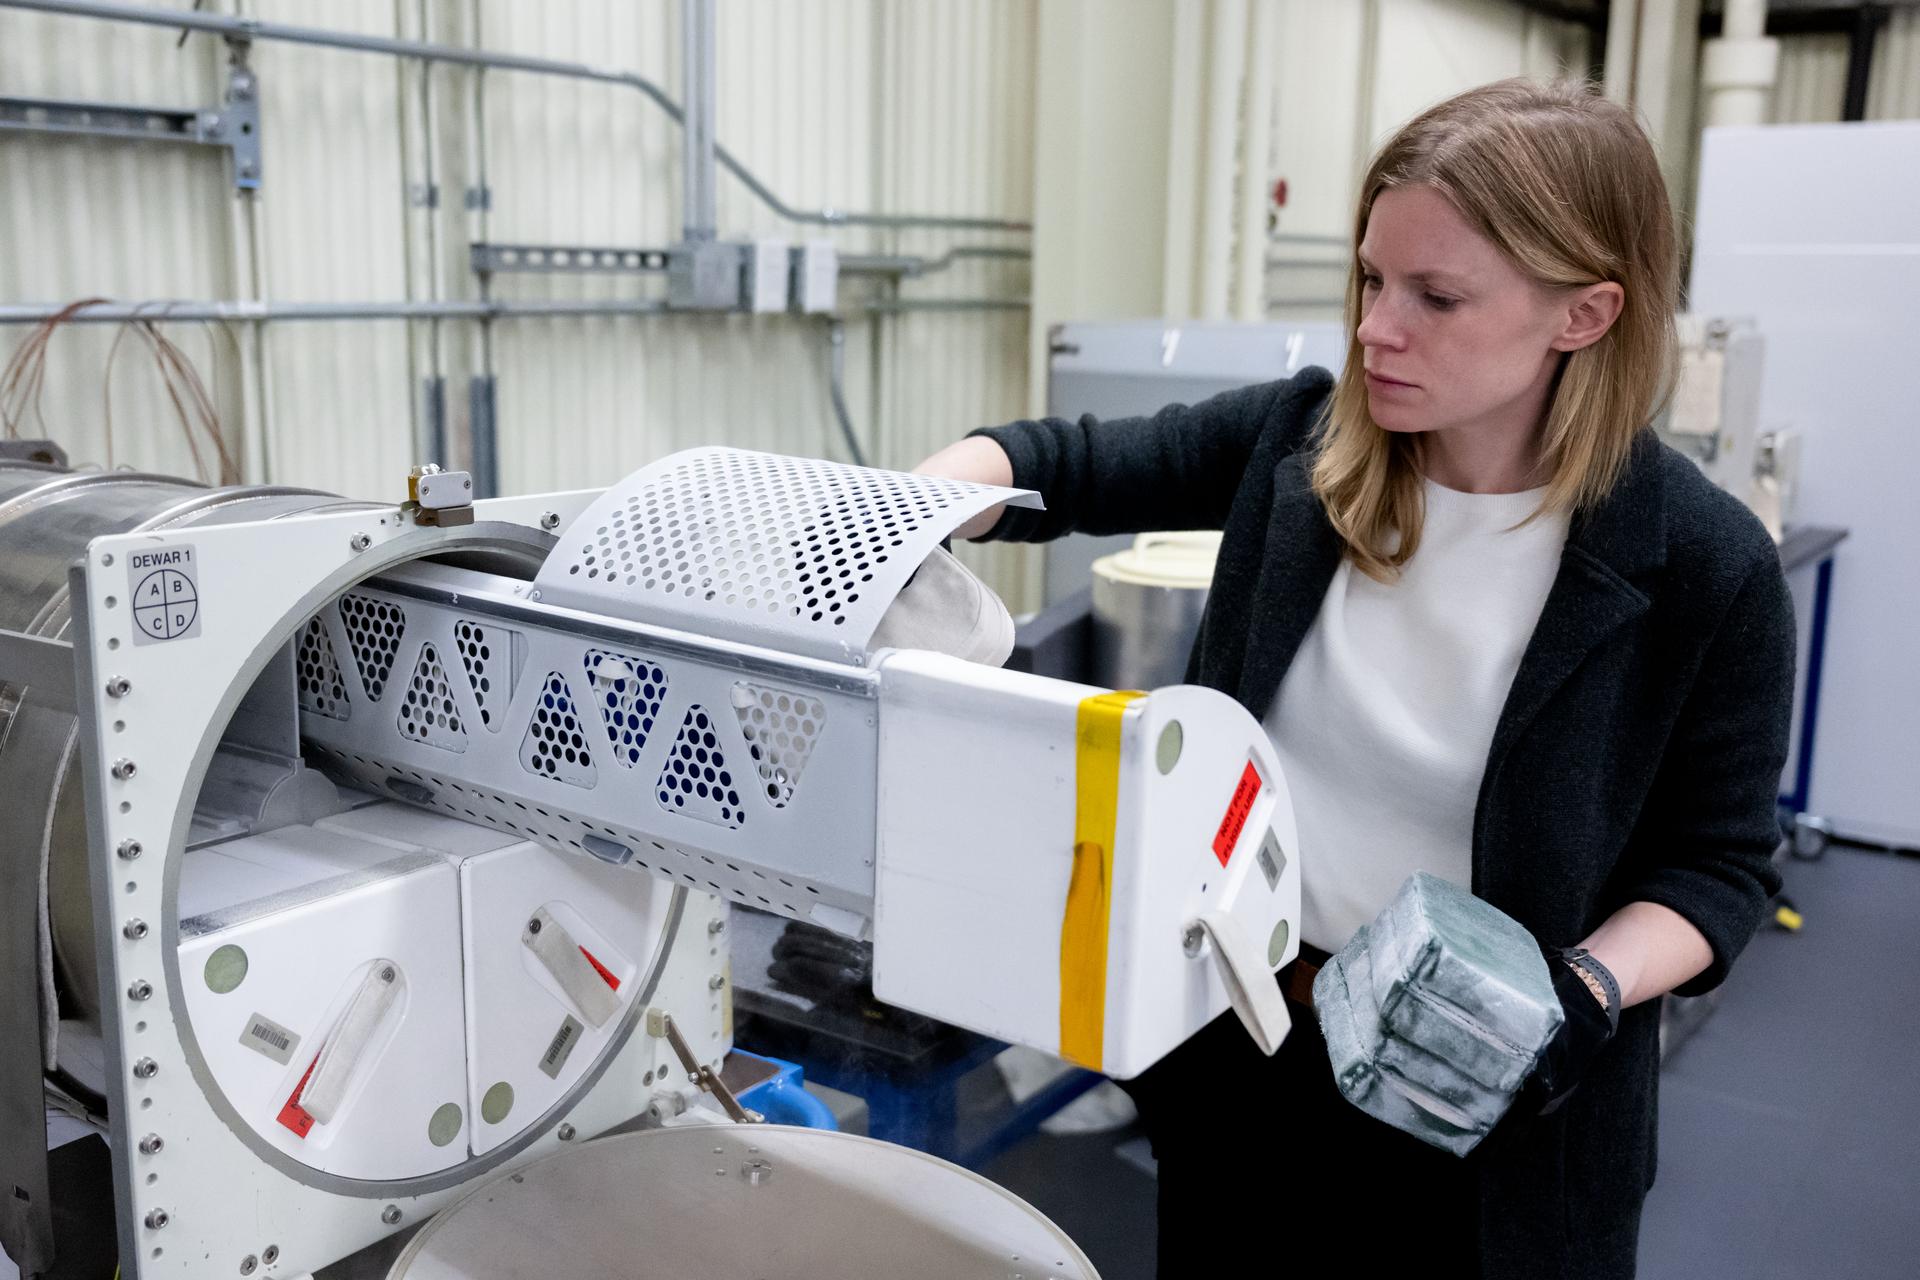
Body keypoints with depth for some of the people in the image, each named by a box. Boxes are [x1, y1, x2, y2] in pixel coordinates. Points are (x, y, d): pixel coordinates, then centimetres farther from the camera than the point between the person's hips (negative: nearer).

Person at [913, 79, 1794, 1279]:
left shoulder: (1703, 564, -16)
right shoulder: (1301, 438, -8)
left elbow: (1719, 860, -7)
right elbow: (1069, 464, 0)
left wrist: (1586, 993, -24)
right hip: (1240, 1033, 4)